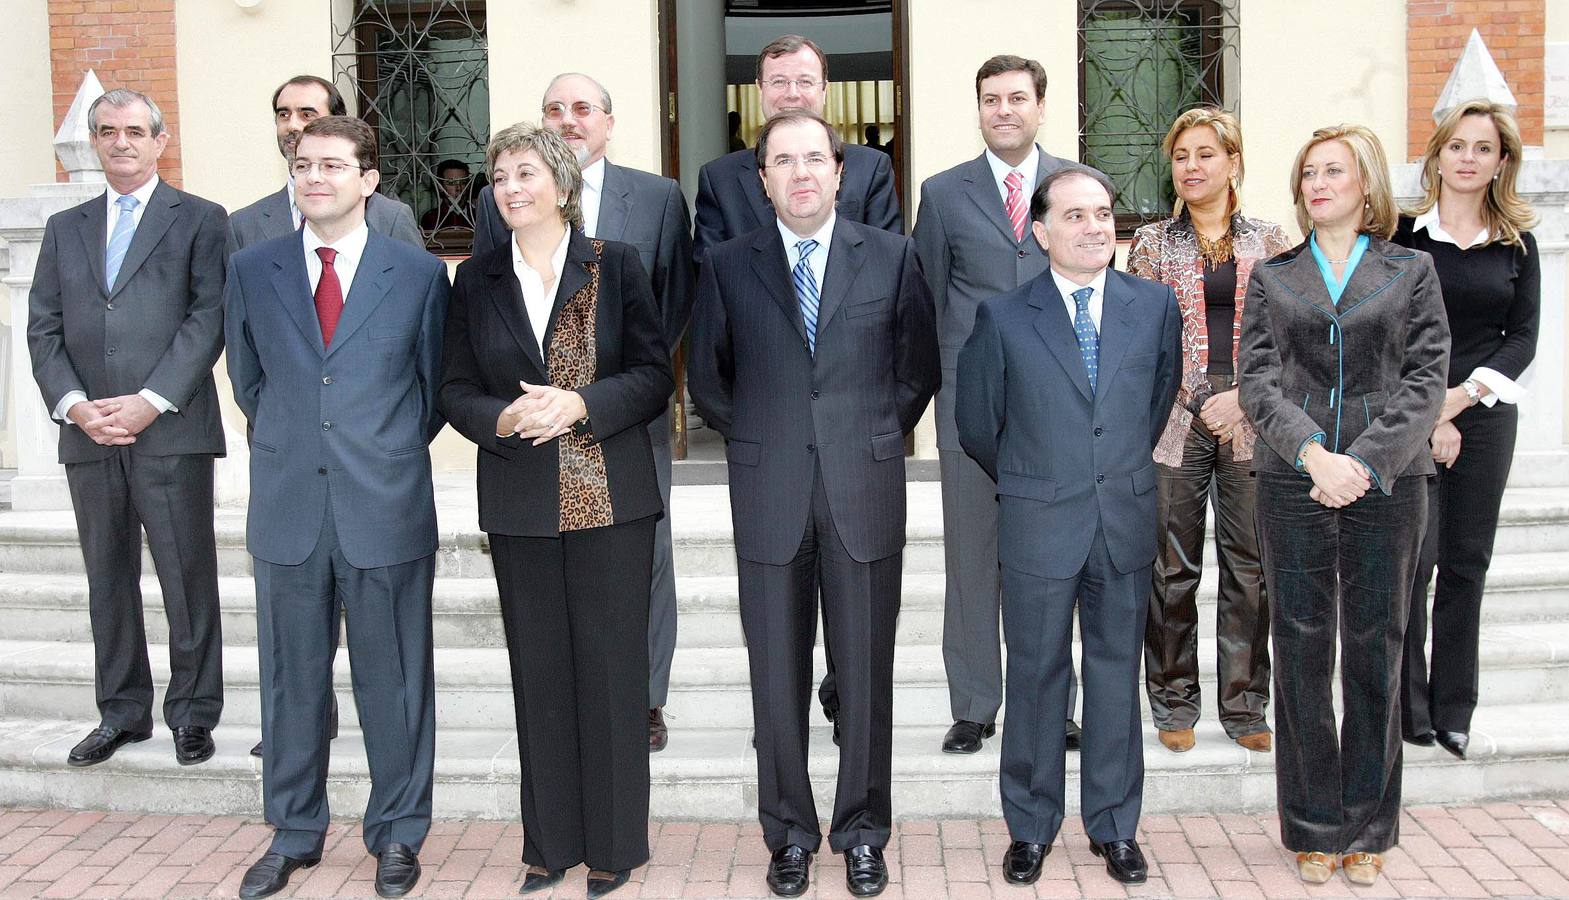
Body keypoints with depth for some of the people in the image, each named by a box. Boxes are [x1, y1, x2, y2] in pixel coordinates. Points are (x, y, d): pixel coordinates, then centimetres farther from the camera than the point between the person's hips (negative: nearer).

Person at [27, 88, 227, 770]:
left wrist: (150, 401, -15)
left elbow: (209, 318, -6)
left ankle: (192, 714, 11)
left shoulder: (200, 220, 4)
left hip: (171, 432, -4)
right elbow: (43, 328, 10)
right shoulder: (65, 228, 17)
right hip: (88, 435, 4)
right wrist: (75, 405, -6)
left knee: (188, 578, 0)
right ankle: (122, 713, 21)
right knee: (108, 579, 11)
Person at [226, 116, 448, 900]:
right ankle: (293, 834, 27)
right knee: (292, 680, 12)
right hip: (287, 510, 2)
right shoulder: (251, 270, 5)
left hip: (386, 509, -2)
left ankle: (398, 833, 23)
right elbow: (247, 379, 17)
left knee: (393, 680, 7)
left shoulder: (420, 274, 0)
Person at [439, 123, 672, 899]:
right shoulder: (477, 279, 7)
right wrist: (503, 419, -14)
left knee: (611, 663, 2)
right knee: (539, 670, 9)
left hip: (609, 498, -2)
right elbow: (456, 390, 6)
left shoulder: (615, 266, 0)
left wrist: (581, 404, -18)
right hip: (521, 503, 2)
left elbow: (654, 373, -3)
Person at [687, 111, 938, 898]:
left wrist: (876, 439, 6)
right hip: (769, 499, 0)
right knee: (777, 676, 7)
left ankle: (862, 832, 22)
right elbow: (707, 379, 12)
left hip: (865, 494, 0)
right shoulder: (728, 266, 4)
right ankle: (789, 832, 22)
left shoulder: (892, 257, 4)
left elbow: (919, 367, 12)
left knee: (866, 671, 7)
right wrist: (757, 441, 7)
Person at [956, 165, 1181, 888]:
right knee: (1036, 674, 8)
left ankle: (1113, 825, 26)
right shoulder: (1003, 317, -5)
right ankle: (1031, 826, 23)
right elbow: (976, 423, 4)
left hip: (1126, 524, 2)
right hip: (1038, 527, -2)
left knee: (1117, 670, 11)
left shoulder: (1156, 306, 2)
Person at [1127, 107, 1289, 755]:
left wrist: (1245, 395, -9)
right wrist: (1200, 399, -8)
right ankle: (1174, 702, 16)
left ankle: (1244, 705, 16)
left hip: (1252, 424, 1)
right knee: (1174, 567, 3)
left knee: (1250, 566, 4)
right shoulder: (1152, 242, 6)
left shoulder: (1270, 241, 9)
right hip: (1173, 419, -1)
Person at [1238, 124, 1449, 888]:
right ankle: (1313, 827, 15)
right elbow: (1257, 380, 1)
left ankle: (1368, 830, 17)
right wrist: (1313, 453, -15)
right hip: (1293, 484, 1)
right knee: (1301, 653, 3)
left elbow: (1426, 380, -1)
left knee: (1376, 653, 5)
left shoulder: (1411, 271, 8)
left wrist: (1364, 461, -14)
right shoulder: (1272, 277, 10)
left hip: (1386, 483, 0)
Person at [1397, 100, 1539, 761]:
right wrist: (1429, 416, -8)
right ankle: (1409, 708, 5)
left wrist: (1466, 392, -10)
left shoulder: (1517, 245, 10)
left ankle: (1453, 711, 15)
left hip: (1485, 417, 3)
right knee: (1412, 560, -7)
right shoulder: (1403, 235, 1)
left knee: (1467, 563, 6)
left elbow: (1523, 335, 5)